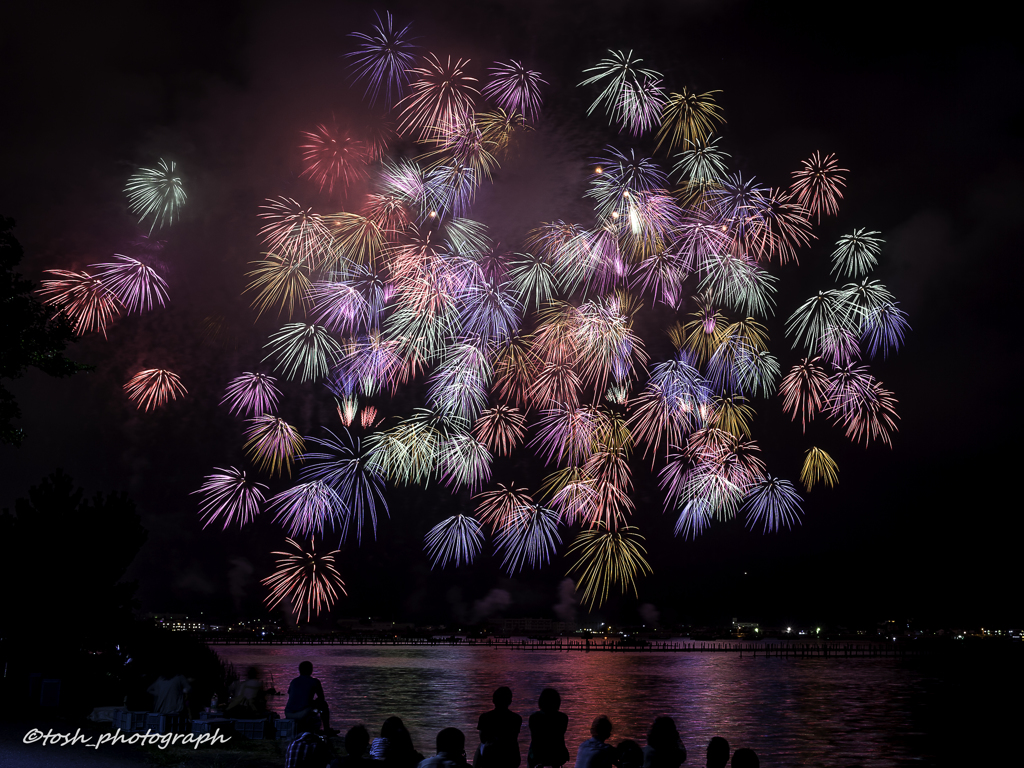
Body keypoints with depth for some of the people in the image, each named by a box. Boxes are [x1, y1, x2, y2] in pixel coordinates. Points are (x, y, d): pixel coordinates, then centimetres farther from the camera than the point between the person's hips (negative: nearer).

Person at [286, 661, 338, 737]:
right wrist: (314, 701, 38)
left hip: (288, 714, 5)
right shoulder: (314, 682, 6)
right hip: (303, 714, -5)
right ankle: (327, 730, 26)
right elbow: (322, 698, 16)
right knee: (324, 704, 21)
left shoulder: (293, 682, 19)